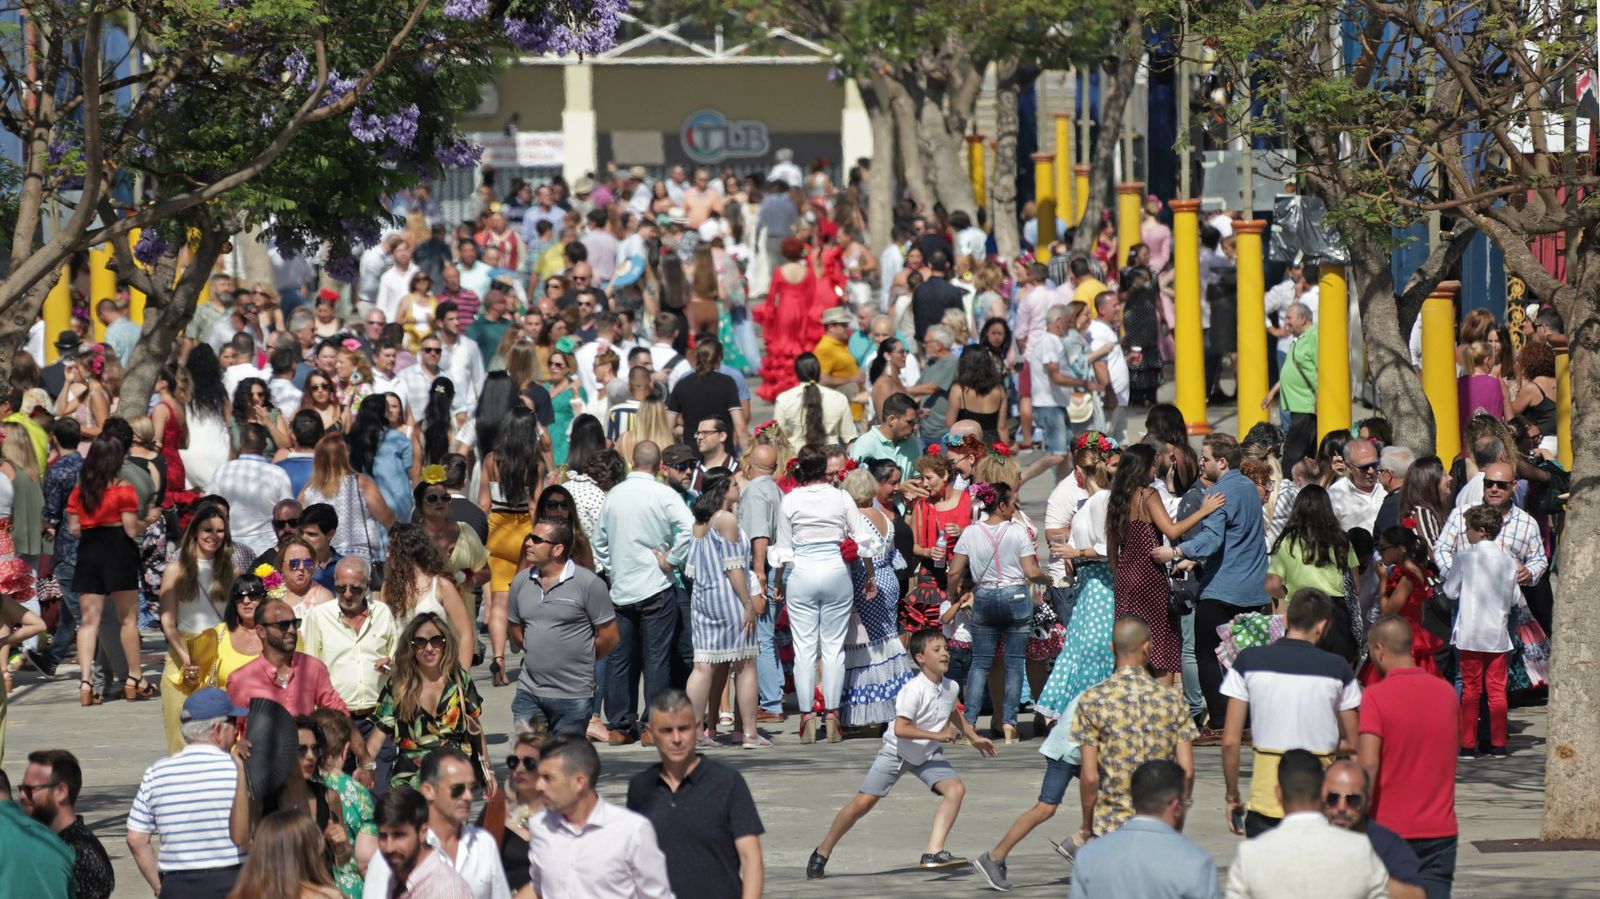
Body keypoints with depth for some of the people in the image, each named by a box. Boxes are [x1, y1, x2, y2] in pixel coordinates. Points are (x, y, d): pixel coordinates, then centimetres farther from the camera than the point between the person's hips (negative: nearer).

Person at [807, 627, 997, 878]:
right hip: (896, 752, -6)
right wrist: (937, 735, -32)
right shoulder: (914, 690, -27)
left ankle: (934, 853, -22)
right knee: (862, 803, -6)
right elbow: (900, 729, -34)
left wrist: (974, 738, 26)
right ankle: (822, 853, 12)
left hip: (928, 755, 6)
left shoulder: (951, 687, -5)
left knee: (956, 789, -18)